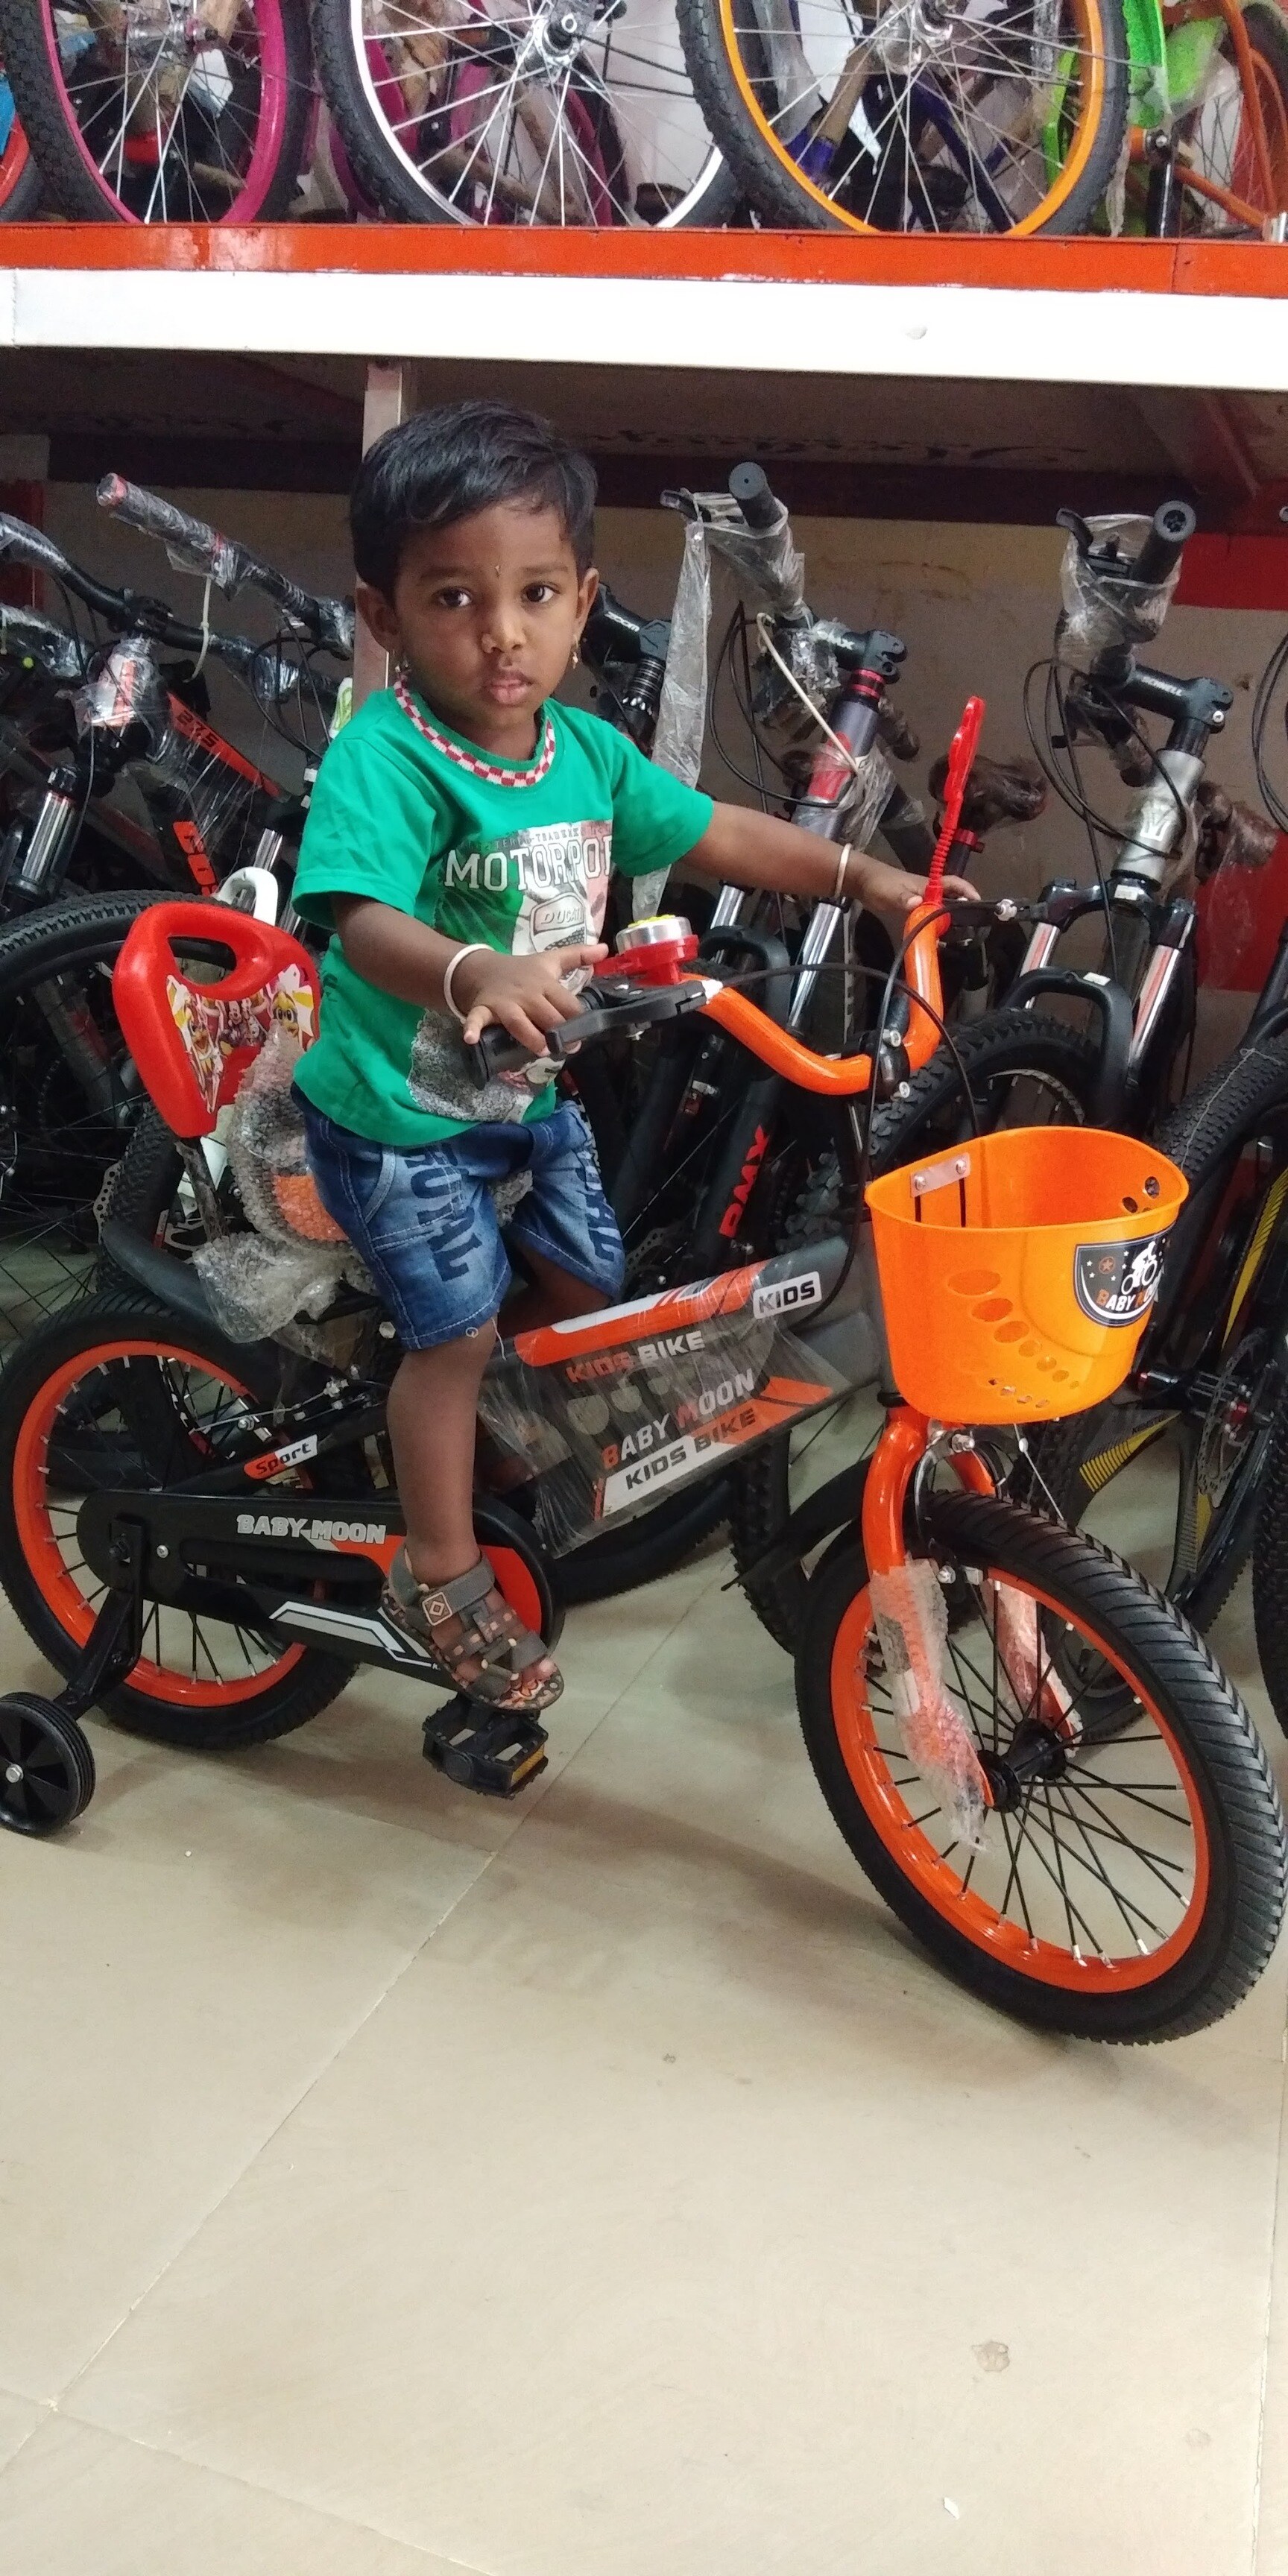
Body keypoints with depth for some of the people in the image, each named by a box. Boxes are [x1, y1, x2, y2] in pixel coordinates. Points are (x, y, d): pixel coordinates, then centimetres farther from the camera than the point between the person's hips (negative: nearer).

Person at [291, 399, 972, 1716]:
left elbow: (717, 832, 8)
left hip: (528, 1097, 7)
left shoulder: (587, 752, -5)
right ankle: (440, 1573, 18)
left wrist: (861, 875, 4)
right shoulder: (382, 758, -28)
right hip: (400, 1117, -7)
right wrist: (473, 973, -63)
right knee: (456, 1330, -3)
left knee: (585, 1288, 16)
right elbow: (364, 920, -43)